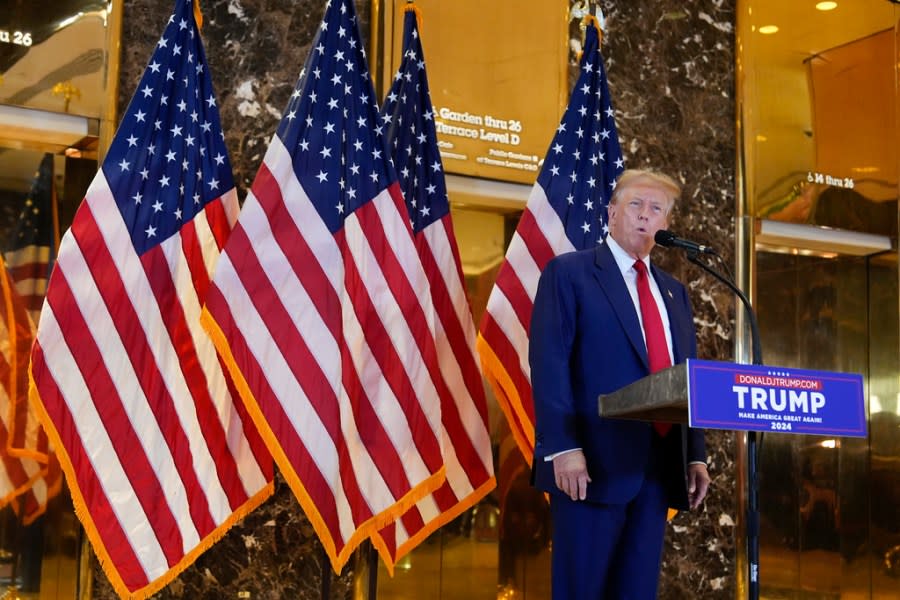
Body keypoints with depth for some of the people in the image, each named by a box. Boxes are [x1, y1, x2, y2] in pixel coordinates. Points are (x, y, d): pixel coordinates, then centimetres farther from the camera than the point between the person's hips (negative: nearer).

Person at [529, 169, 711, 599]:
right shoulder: (568, 273, 1)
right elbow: (548, 364, -9)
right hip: (594, 463, -6)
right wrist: (562, 448, -19)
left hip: (658, 467, 6)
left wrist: (695, 456, 10)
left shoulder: (673, 291, 21)